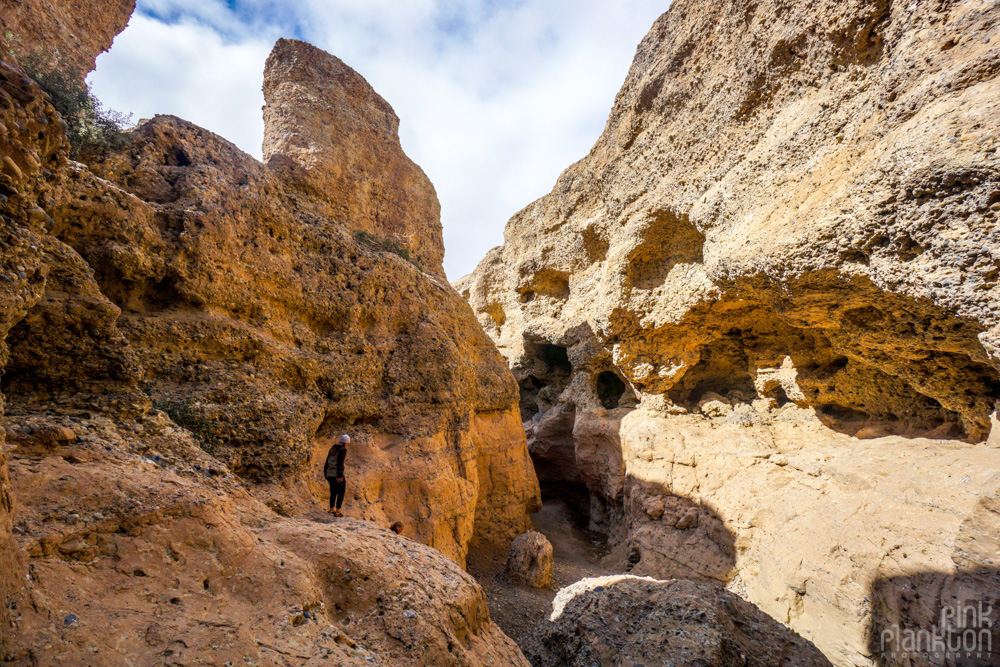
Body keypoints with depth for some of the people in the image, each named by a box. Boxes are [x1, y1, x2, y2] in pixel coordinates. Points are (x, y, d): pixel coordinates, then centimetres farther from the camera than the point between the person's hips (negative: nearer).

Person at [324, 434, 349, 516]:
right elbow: (340, 463, -19)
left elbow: (327, 461, 15)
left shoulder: (333, 448, 14)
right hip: (337, 474, -7)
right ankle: (337, 512, 0)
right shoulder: (343, 450, -10)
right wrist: (340, 476, -19)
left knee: (333, 492, 21)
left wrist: (325, 473, 20)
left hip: (329, 473, 8)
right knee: (341, 493, 3)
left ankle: (332, 509, 29)